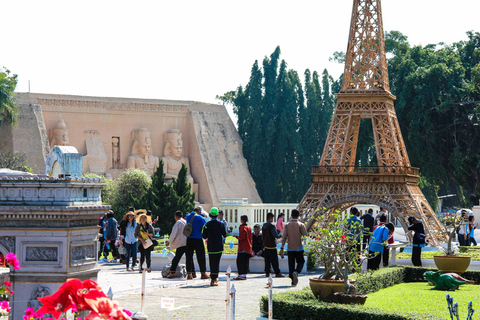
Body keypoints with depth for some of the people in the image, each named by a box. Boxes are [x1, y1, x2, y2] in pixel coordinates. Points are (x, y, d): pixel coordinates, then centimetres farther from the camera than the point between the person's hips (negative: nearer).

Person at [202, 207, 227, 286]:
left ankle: (213, 278, 19)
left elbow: (204, 236, -2)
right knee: (216, 262, -2)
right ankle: (214, 279, -9)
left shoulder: (207, 224, -3)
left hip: (210, 246, 2)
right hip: (218, 246, -2)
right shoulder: (220, 224, -7)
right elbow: (224, 235, 0)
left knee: (211, 263, 12)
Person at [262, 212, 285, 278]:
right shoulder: (271, 226, -17)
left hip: (265, 245, 8)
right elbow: (276, 236, -17)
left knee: (267, 260, 9)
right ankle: (277, 273, 1)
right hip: (271, 246, -8)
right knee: (274, 260, -2)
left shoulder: (263, 226, 9)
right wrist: (281, 235, 2)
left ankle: (267, 273, 9)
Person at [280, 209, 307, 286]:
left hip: (290, 248, 2)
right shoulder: (301, 225, -8)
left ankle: (293, 281, 6)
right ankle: (296, 272, -17)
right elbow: (305, 234, -10)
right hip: (299, 248, -2)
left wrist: (282, 248, 0)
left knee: (291, 264, 8)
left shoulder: (287, 225, -1)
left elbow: (284, 237, -3)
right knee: (301, 262, 13)